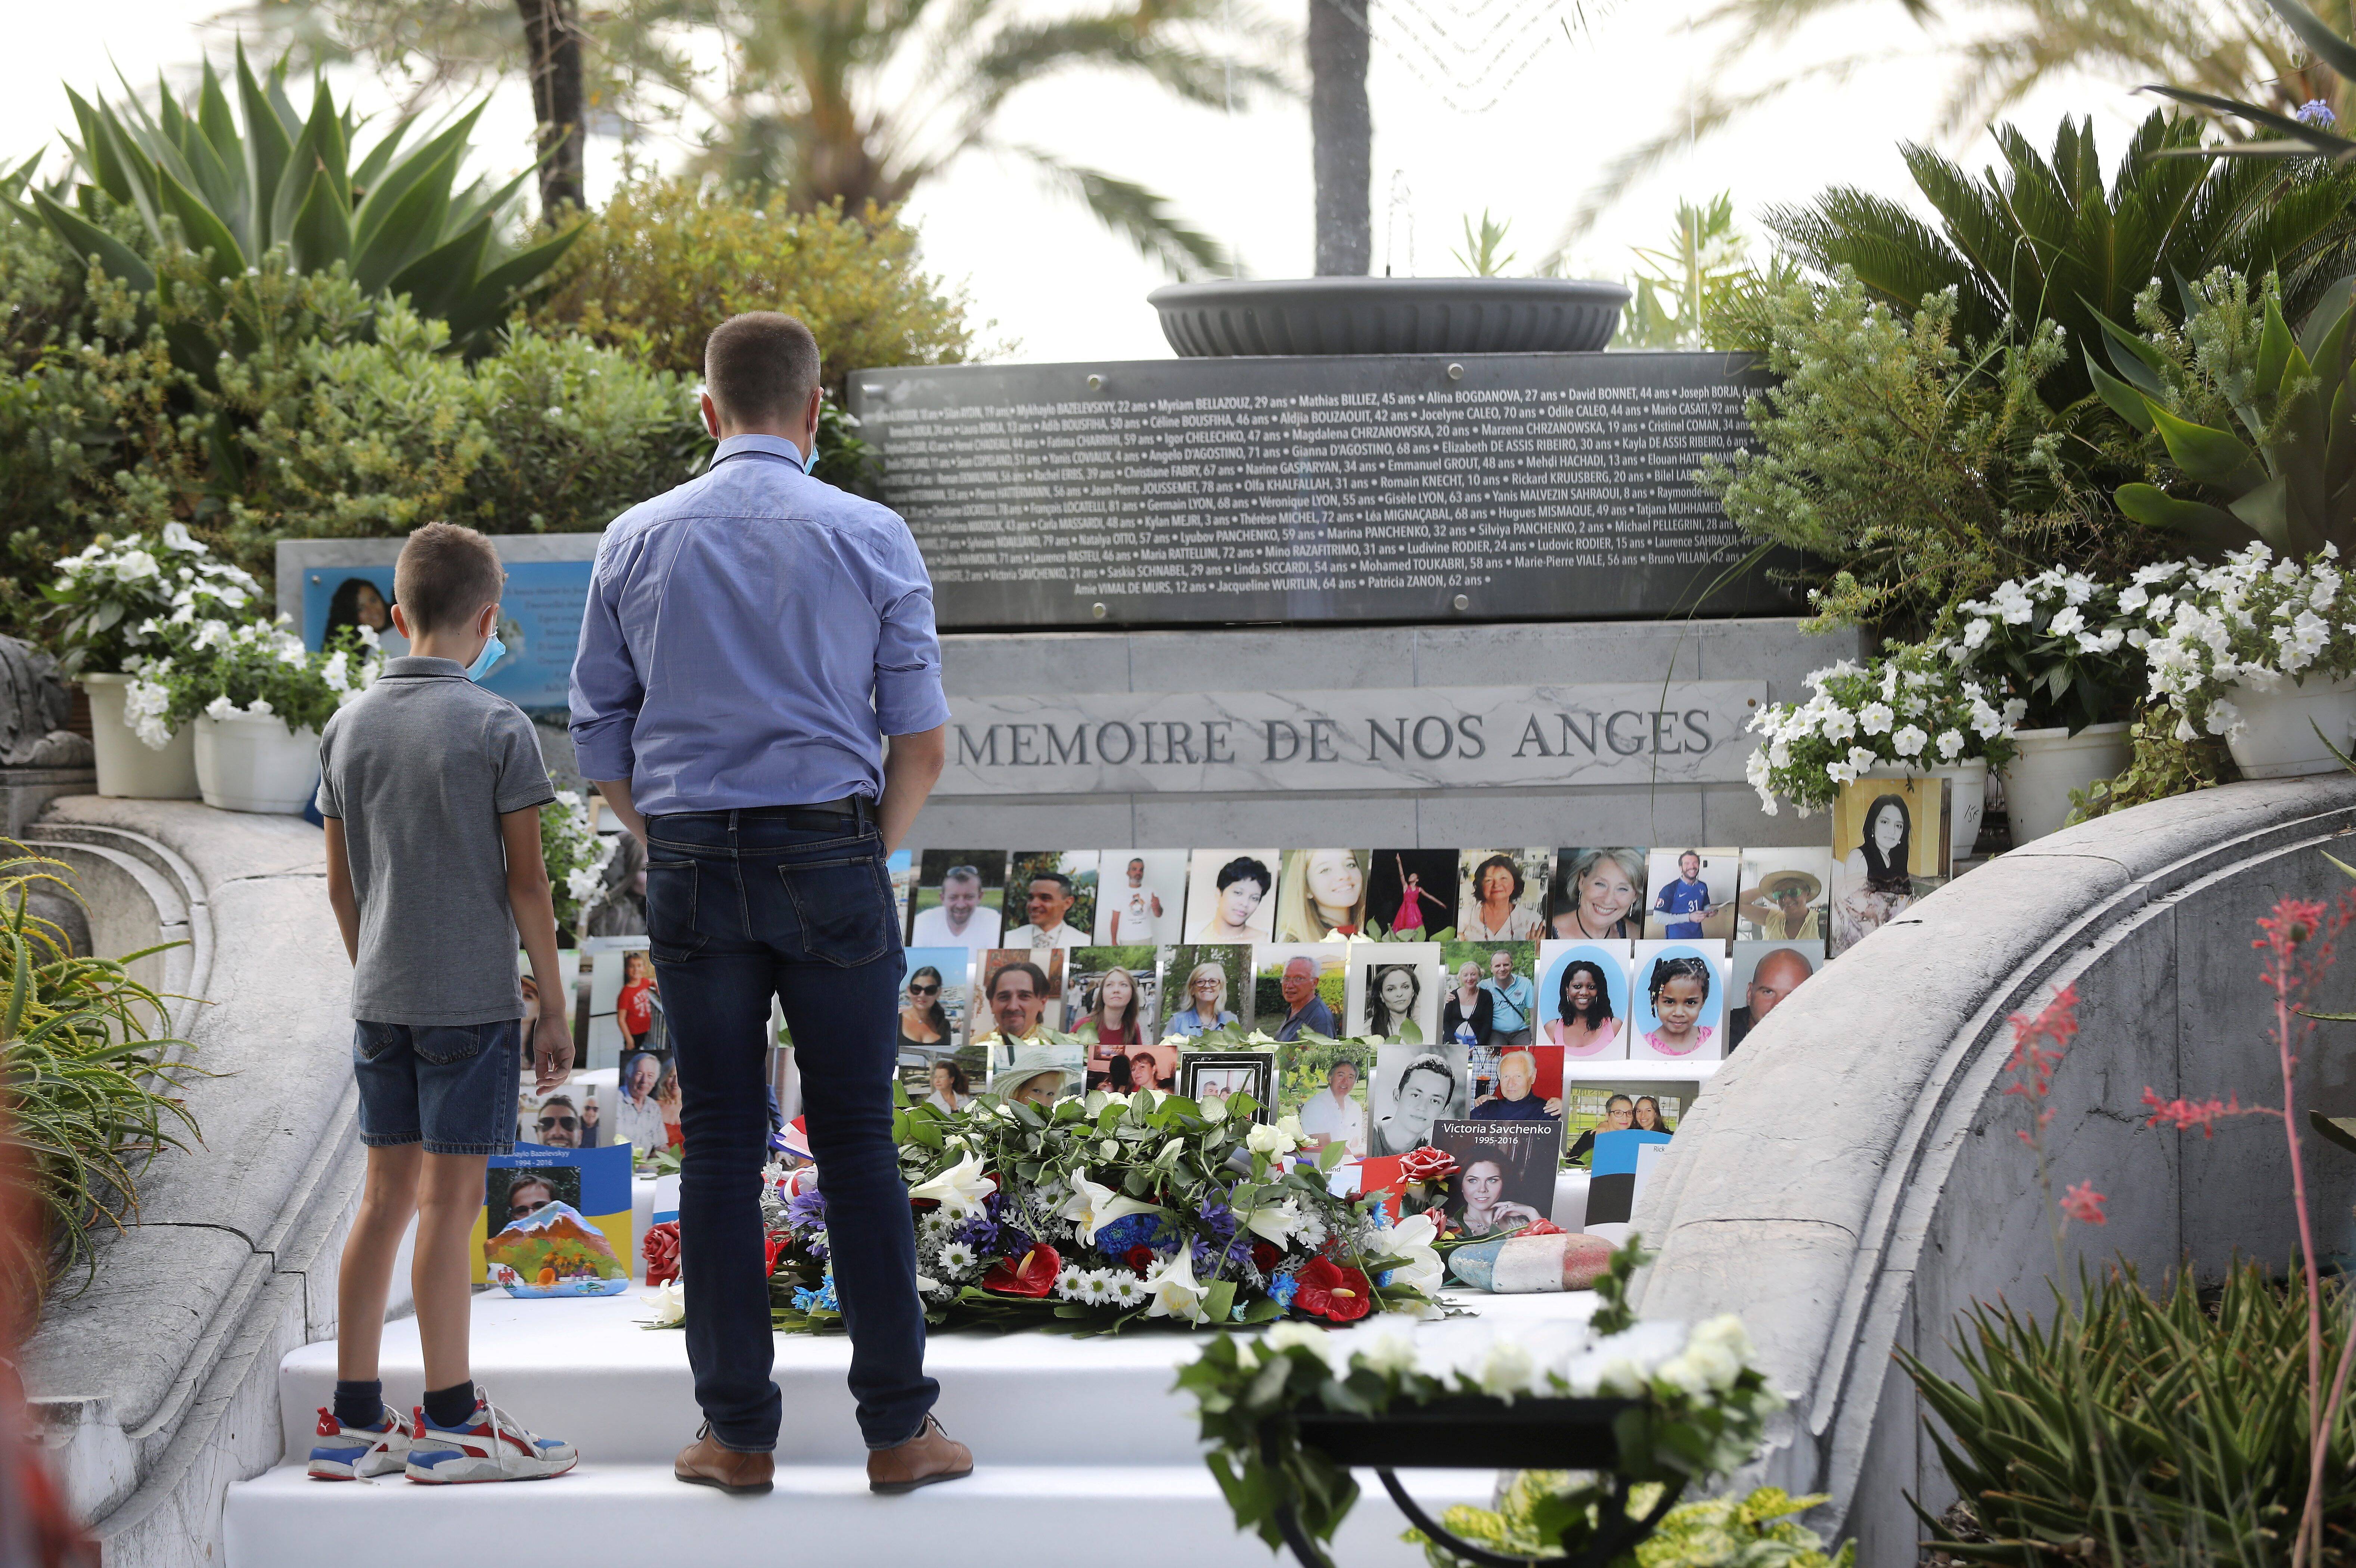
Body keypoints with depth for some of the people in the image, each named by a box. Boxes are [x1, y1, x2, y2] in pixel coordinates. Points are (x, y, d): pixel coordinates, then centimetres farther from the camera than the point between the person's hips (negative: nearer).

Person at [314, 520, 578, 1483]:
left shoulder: (349, 727, 7)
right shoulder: (498, 729, -9)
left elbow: (341, 884, 11)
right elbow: (526, 883, -8)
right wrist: (553, 1009, -2)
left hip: (382, 1000, 5)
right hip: (473, 998, -5)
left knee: (387, 1195, 10)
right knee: (449, 1201, -2)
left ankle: (354, 1422, 13)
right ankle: (449, 1423, 3)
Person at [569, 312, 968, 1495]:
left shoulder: (637, 542, 5)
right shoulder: (870, 539, -1)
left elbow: (599, 738, 8)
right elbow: (922, 742, -1)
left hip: (689, 866, 2)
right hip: (830, 860, -2)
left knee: (718, 1145, 5)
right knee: (857, 1142, 3)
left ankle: (737, 1433, 7)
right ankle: (897, 1427, 4)